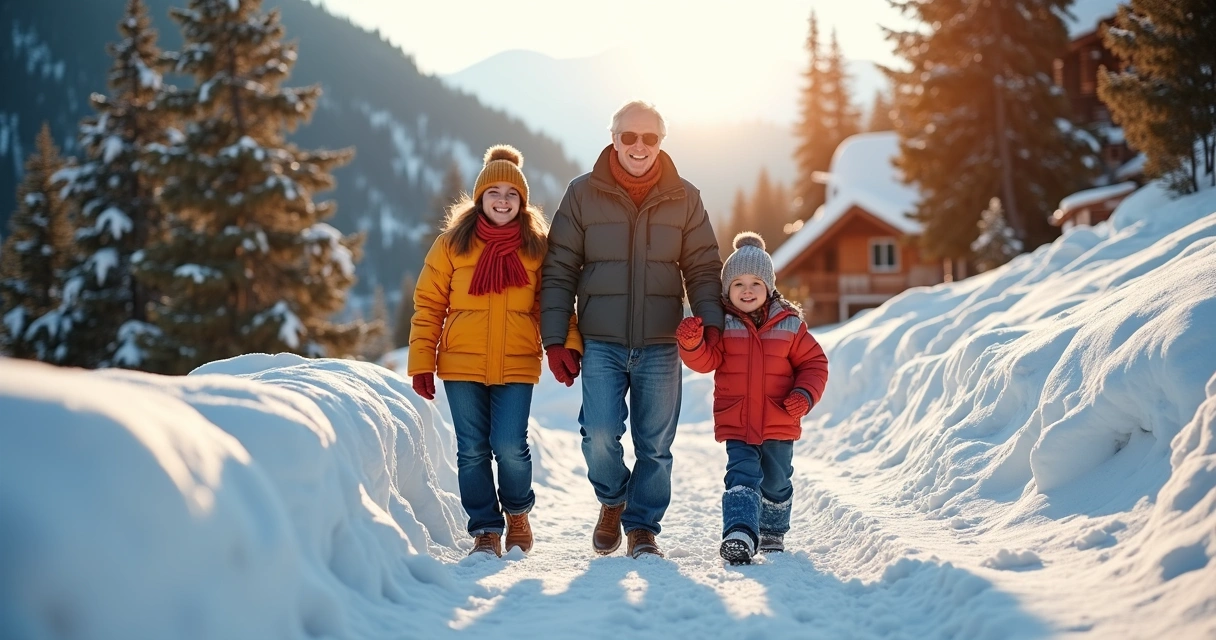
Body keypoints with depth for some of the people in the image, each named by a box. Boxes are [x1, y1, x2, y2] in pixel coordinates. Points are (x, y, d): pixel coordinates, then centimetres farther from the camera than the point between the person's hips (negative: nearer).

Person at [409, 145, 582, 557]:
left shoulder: (537, 247, 5)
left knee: (510, 447, -8)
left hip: (517, 366, 0)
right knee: (472, 450, 4)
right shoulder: (452, 244, 2)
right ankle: (486, 529, 19)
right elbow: (428, 306, 3)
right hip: (461, 367, 1)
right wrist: (422, 362, -2)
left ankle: (518, 511, 21)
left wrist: (566, 345, -11)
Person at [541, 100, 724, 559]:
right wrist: (555, 340, -3)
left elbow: (703, 268, 9)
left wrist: (711, 323, -7)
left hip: (660, 347, 1)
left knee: (655, 444, 4)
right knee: (600, 437, -11)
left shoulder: (684, 199, 6)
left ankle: (642, 527, 22)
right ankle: (613, 502, 20)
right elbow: (558, 271, 3)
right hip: (601, 344, -1)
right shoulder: (583, 194, 3)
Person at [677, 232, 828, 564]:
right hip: (735, 424, -2)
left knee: (776, 483, 18)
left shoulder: (789, 324, -1)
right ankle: (740, 533, -27)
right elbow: (706, 361, -10)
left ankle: (773, 531, 40)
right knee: (742, 476, -17)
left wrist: (805, 393, -13)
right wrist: (691, 344, -31)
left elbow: (813, 363, 4)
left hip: (779, 425, 2)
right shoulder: (721, 324, -3)